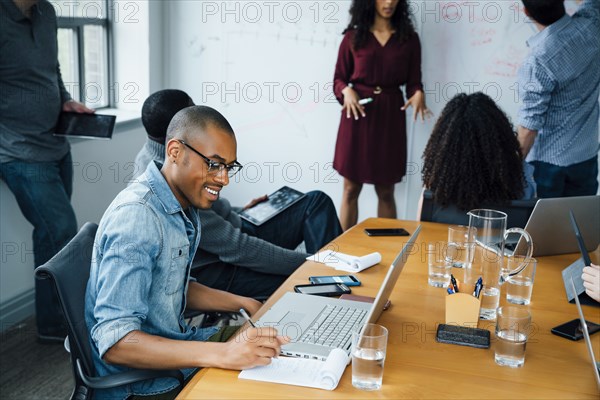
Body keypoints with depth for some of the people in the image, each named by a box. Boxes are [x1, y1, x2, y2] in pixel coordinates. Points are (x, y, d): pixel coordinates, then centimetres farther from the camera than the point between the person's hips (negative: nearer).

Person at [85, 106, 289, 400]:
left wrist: (245, 304, 6)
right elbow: (114, 343, -30)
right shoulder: (136, 217, -25)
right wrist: (222, 355, -38)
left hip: (169, 347, 9)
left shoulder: (185, 206, 4)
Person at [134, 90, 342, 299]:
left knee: (317, 201, 2)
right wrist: (307, 262, -23)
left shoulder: (155, 154, -1)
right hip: (214, 271, -10)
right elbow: (236, 249, -28)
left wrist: (236, 213, 20)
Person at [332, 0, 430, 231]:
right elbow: (339, 78, 6)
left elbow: (413, 81, 6)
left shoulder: (409, 38, 7)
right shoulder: (353, 36, 3)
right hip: (357, 115, -1)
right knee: (351, 188, 3)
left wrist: (418, 94, -16)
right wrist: (347, 91, -15)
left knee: (385, 191, 6)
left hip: (390, 117, 1)